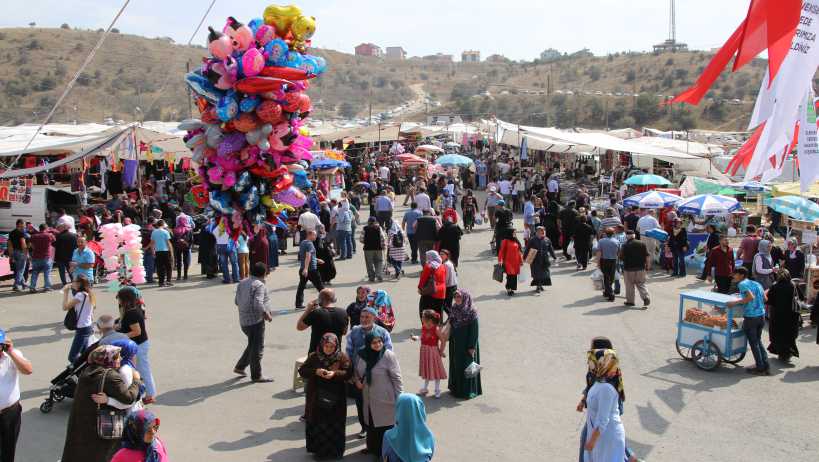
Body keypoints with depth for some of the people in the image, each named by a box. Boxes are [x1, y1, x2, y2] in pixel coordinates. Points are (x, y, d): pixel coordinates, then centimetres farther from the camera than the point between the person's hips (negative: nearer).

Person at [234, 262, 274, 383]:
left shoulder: (242, 283, 9)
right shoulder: (259, 285, -17)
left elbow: (236, 301, 16)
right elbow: (258, 304, -27)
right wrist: (267, 314, -14)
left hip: (243, 321, 9)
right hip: (255, 321, -9)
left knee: (252, 345, 24)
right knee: (257, 348, 2)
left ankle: (240, 367, 28)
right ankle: (256, 376, 10)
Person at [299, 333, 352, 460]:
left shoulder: (343, 357, -4)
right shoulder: (313, 357, -1)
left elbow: (348, 373, -9)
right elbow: (302, 371, -1)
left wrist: (334, 374, -24)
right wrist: (315, 371, -18)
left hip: (336, 399, -1)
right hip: (316, 397, 1)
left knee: (335, 425, 5)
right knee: (317, 424, 6)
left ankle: (335, 450, 20)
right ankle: (318, 449, 21)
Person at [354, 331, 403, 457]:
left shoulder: (388, 355, -19)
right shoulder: (363, 354, -4)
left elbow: (396, 378, -17)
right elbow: (357, 370, 16)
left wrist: (400, 397, -17)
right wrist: (357, 380, -2)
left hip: (384, 398, -6)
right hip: (369, 398, 6)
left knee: (385, 424, 3)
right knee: (371, 423, 21)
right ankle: (373, 447, 40)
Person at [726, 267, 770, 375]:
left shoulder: (742, 284, -8)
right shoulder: (757, 284, 14)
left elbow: (751, 297, -22)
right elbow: (764, 299, 13)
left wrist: (736, 302, -19)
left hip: (750, 317, -7)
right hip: (761, 316, 7)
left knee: (753, 343, 6)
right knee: (758, 341, 20)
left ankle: (760, 368, 10)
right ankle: (765, 366, 20)